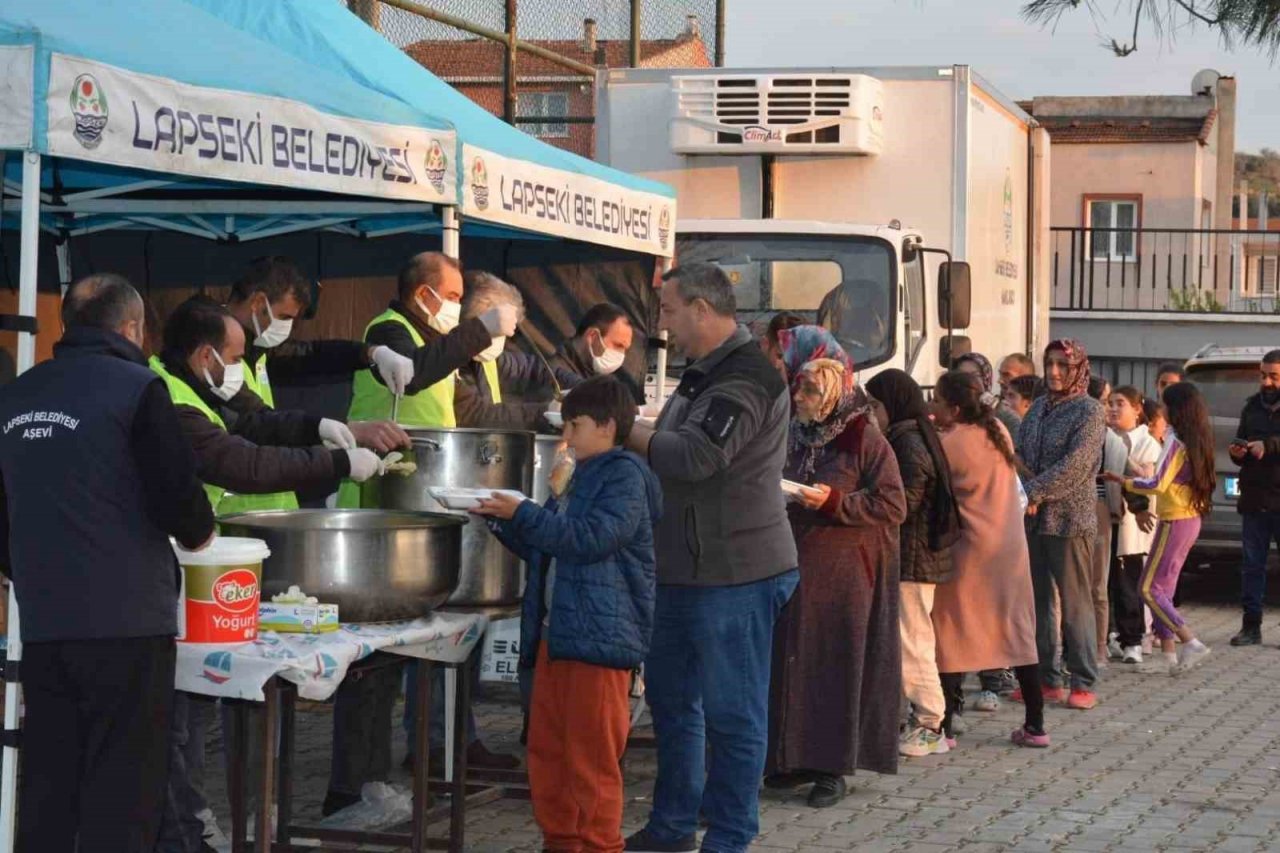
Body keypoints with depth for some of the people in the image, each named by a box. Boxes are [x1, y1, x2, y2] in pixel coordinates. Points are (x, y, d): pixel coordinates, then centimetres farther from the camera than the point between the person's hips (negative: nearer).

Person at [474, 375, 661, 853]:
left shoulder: (624, 474, -8)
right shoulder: (583, 477, 20)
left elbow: (591, 538, -21)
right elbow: (544, 549, 27)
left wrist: (523, 513, -17)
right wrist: (502, 520, 12)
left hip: (598, 634, -9)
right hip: (555, 632, 9)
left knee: (591, 758, -4)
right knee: (546, 747, 12)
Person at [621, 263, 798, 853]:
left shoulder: (746, 378, -18)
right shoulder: (704, 373, 16)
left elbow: (695, 455, -27)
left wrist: (624, 433, -15)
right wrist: (629, 439, 4)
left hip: (735, 574, -11)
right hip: (687, 568, 11)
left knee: (732, 713, -2)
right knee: (670, 694, 18)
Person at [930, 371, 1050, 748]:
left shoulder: (949, 444, -14)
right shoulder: (999, 433, 5)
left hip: (971, 550, -6)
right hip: (1011, 547, 6)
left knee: (953, 636, 1)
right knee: (1018, 632, 10)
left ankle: (944, 727, 1)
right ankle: (1035, 725, 12)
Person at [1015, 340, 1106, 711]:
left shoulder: (1089, 411, -7)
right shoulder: (1039, 407, 14)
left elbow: (1075, 464, -18)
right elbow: (1019, 454, 11)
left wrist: (1034, 492, -20)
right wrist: (1023, 496, -6)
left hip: (1070, 519, -7)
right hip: (1033, 520, 7)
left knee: (1075, 603, -2)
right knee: (1035, 600, 10)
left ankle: (1083, 684, 4)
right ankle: (1046, 679, 19)